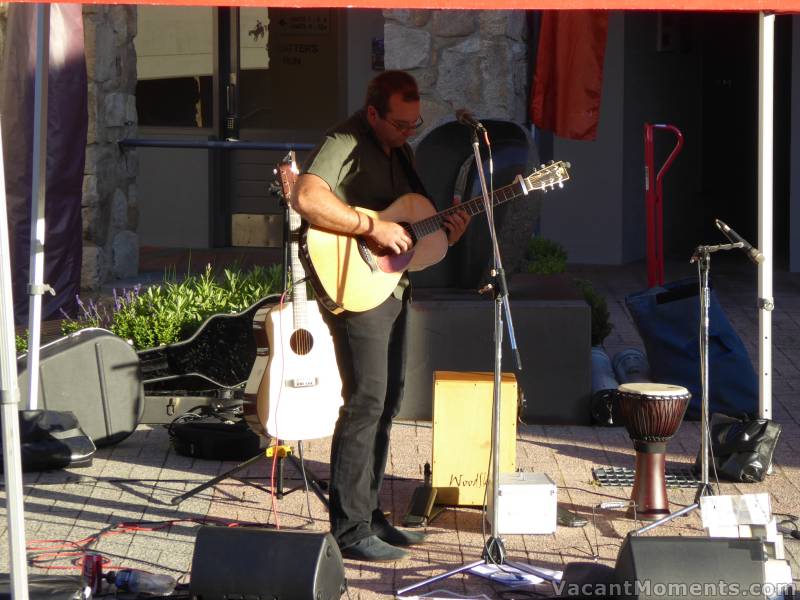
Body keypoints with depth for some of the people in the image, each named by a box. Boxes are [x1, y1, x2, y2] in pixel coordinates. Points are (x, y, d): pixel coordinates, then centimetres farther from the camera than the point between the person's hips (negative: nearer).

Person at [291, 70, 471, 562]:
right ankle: (349, 530, -8)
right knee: (365, 404, -12)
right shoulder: (345, 145, -14)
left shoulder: (401, 151, 16)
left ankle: (369, 515, 23)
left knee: (387, 403, 13)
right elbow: (307, 198, -31)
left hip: (393, 286, 10)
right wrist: (373, 227, -29)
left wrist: (444, 231, 3)